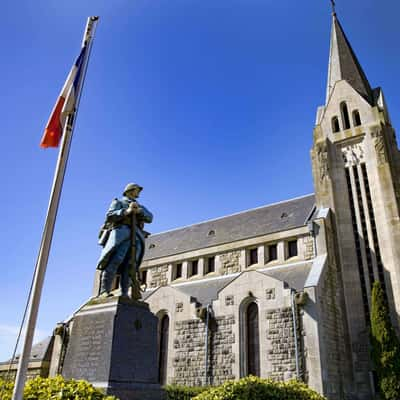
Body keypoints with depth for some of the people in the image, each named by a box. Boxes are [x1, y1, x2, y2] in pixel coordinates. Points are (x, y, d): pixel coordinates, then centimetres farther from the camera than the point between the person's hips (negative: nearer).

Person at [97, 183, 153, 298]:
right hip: (121, 233, -4)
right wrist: (127, 211, -12)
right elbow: (110, 216, 1)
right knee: (115, 261, -21)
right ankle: (104, 292, -25)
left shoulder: (141, 207, 32)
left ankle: (124, 295, -18)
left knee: (129, 266, -11)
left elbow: (149, 217, 10)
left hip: (136, 237, 4)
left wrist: (138, 211, -9)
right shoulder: (118, 202, 19)